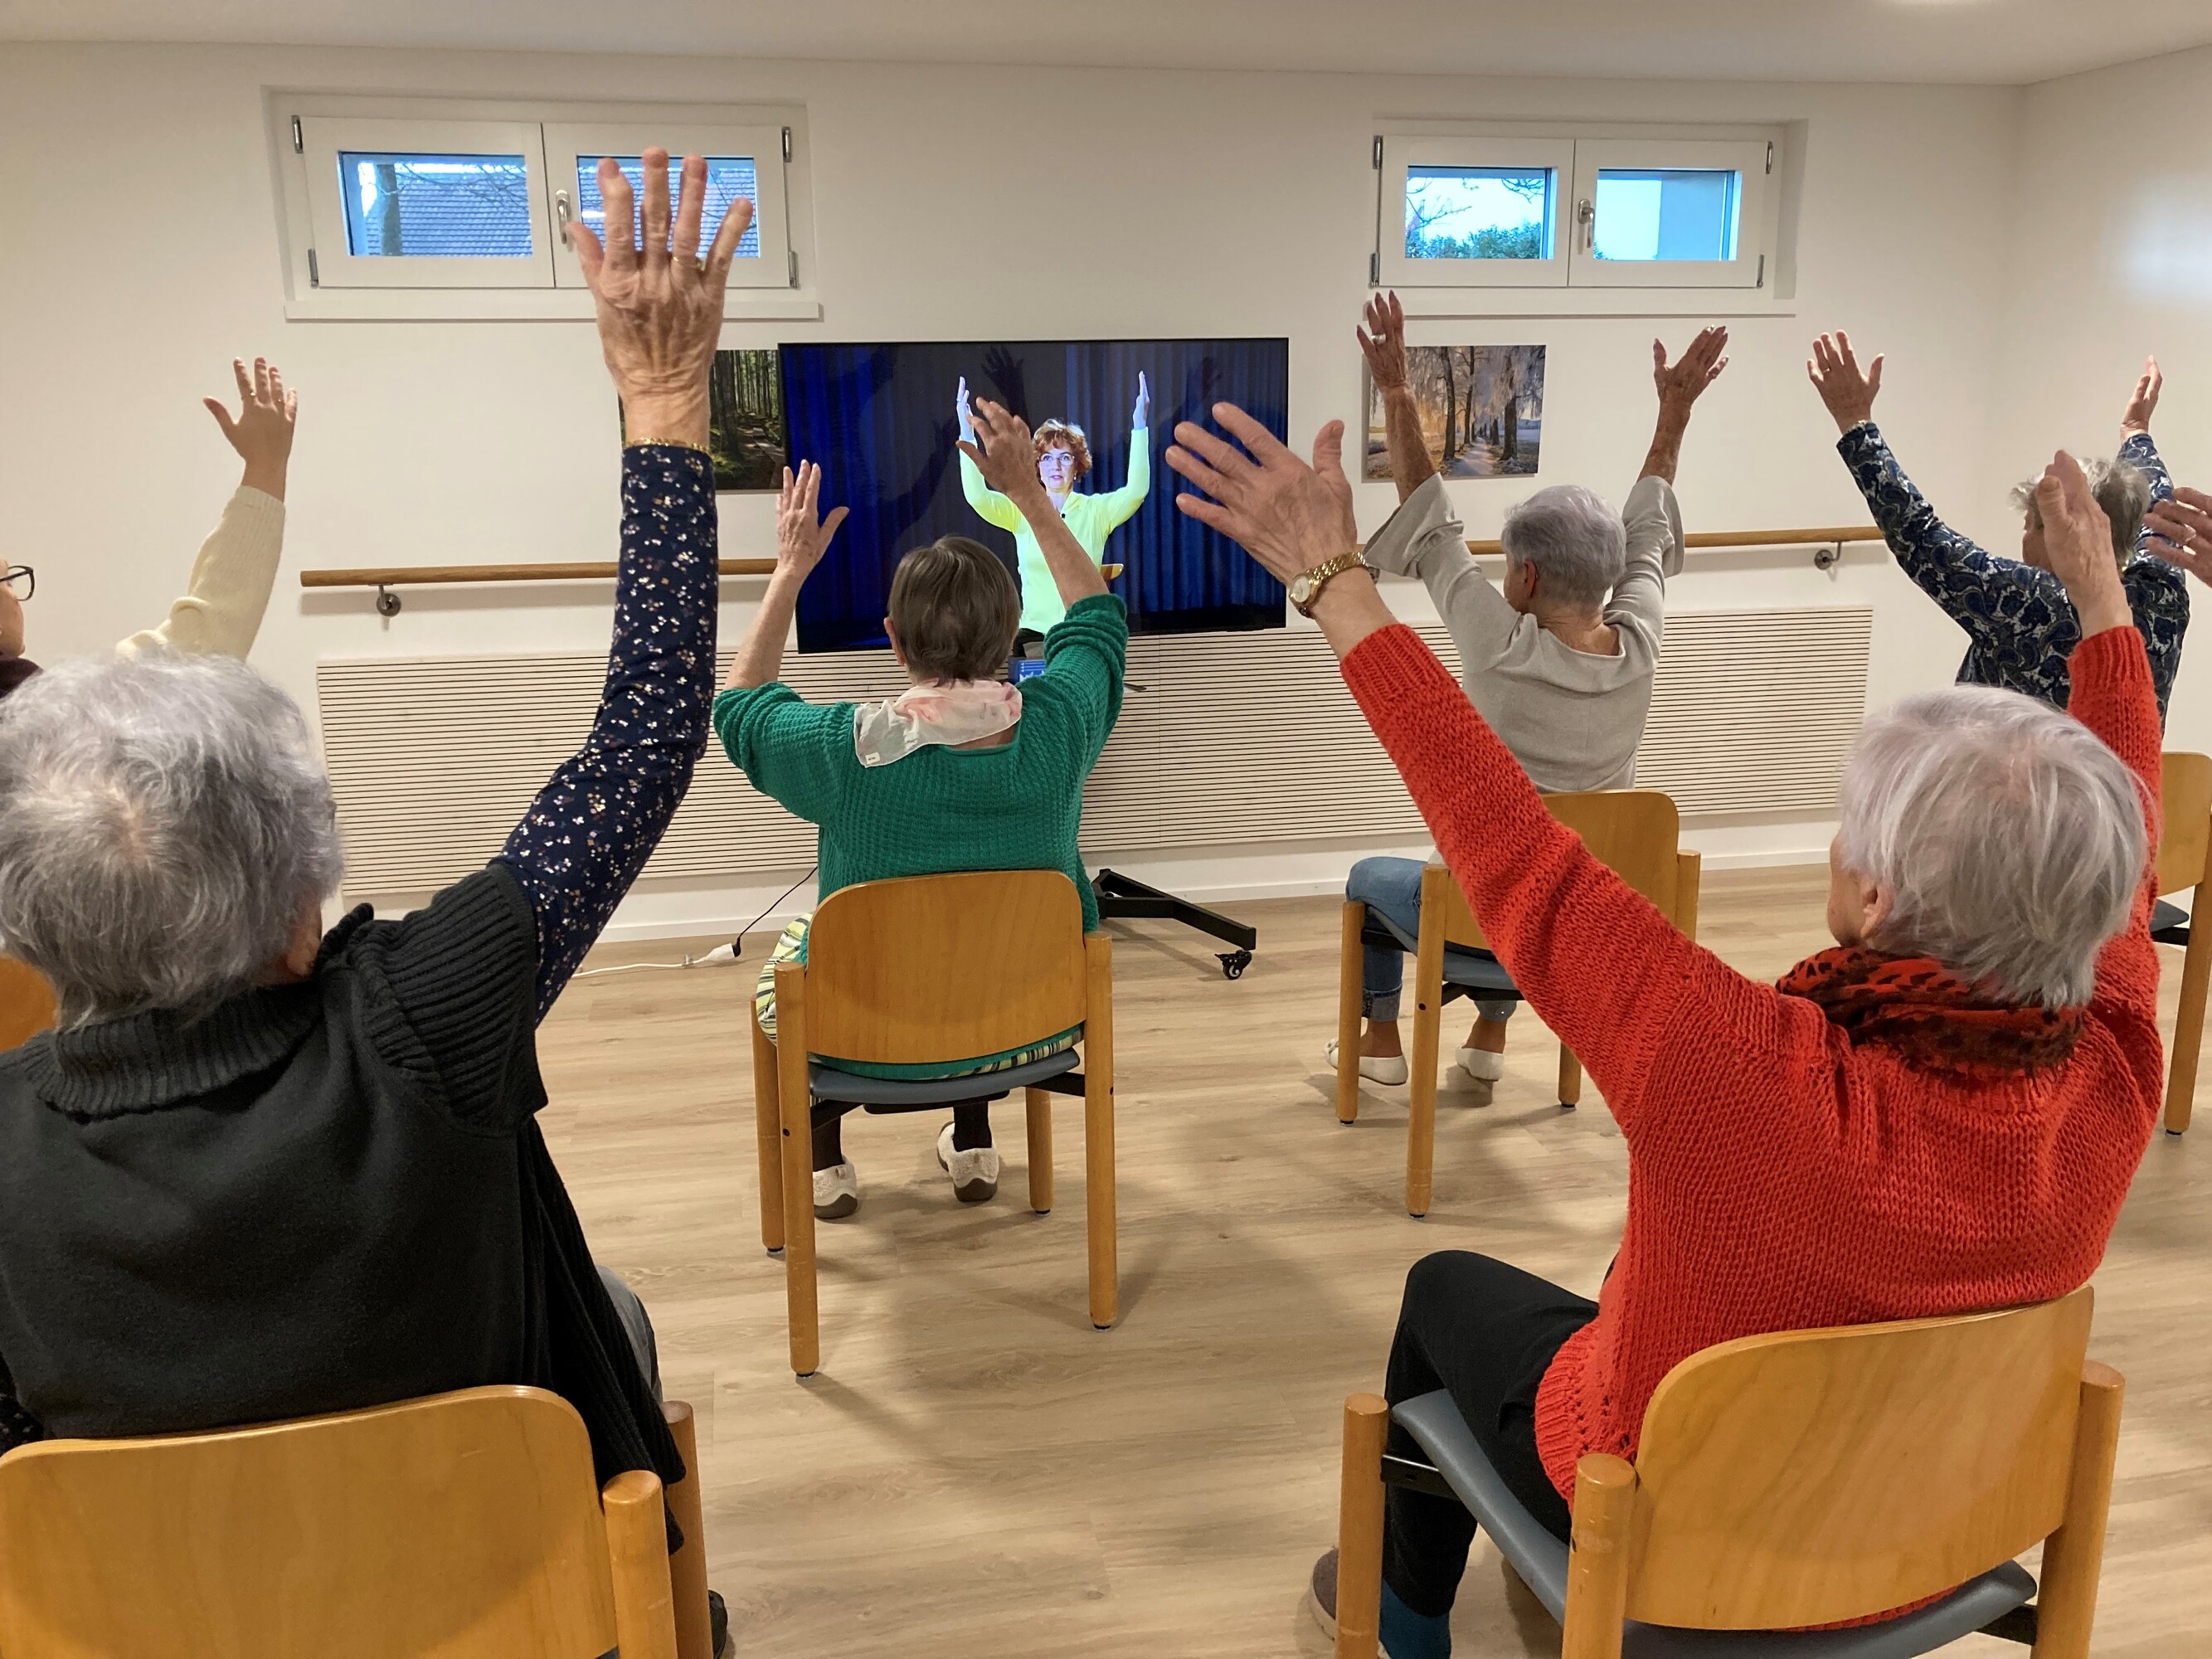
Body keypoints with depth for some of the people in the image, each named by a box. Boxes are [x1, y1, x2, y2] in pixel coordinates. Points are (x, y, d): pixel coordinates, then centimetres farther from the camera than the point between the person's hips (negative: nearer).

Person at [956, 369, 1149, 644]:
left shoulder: (1096, 510, 4)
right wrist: (967, 434, -19)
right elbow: (977, 496, -10)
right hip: (1034, 631, 1)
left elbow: (1136, 491, -13)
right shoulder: (1021, 511, 6)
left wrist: (1139, 426, -19)